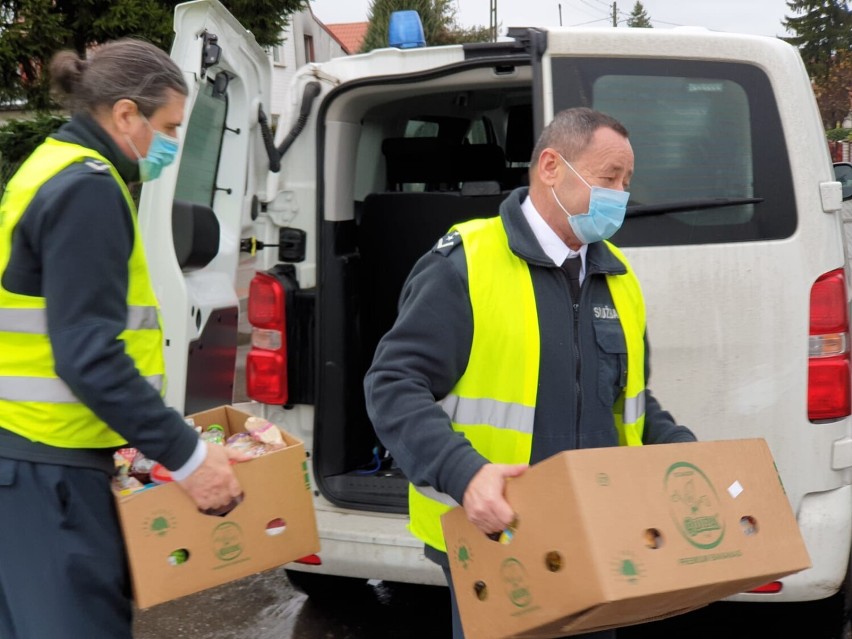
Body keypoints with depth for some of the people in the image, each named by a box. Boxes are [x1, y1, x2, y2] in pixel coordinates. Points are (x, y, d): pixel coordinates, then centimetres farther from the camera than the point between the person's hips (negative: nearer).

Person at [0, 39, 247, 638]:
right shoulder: (87, 187, -15)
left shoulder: (56, 172, 16)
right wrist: (185, 454, -20)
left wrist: (161, 437, 18)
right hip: (52, 464, -10)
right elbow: (87, 353, -22)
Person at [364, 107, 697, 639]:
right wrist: (462, 474, -30)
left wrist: (683, 451, 3)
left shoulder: (616, 275, 10)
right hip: (492, 539, -6)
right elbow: (394, 386, -17)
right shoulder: (466, 265, -13)